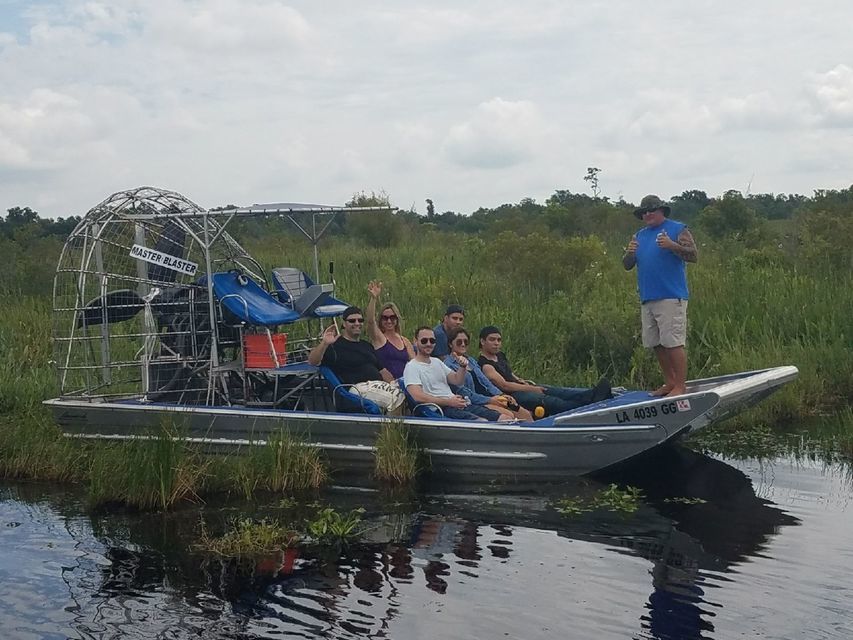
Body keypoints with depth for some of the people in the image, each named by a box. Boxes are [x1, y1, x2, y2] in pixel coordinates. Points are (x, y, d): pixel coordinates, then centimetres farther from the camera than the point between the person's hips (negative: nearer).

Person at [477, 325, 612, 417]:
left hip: (521, 388, 10)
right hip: (511, 396, -10)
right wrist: (530, 389, -18)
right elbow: (504, 385, -19)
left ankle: (591, 396, -34)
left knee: (556, 391, -14)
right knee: (548, 401, -28)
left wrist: (522, 381, 12)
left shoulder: (501, 356, 21)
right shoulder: (484, 365, -10)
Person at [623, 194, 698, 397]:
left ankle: (680, 386, -6)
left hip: (671, 298, -7)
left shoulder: (678, 229, 2)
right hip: (647, 299, 7)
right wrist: (629, 253, -5)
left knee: (673, 343, -10)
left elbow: (693, 255, -7)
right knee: (656, 344, 9)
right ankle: (669, 382, 20)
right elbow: (627, 266, 17)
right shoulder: (639, 236, 20)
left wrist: (672, 246, -22)